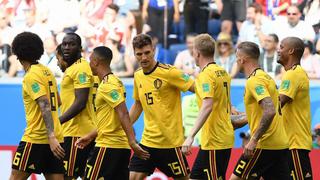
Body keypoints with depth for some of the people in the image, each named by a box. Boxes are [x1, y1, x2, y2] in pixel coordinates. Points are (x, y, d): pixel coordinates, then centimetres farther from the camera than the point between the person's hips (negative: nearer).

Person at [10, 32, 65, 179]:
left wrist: (51, 137, -27)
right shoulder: (46, 71, 13)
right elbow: (57, 102, 21)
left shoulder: (31, 76, -12)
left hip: (35, 138, -8)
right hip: (54, 139, 8)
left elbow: (45, 106, -21)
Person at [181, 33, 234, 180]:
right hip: (225, 139, 9)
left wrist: (191, 136, -31)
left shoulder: (206, 74, -14)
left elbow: (207, 106, -27)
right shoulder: (222, 72, 13)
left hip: (214, 142, -9)